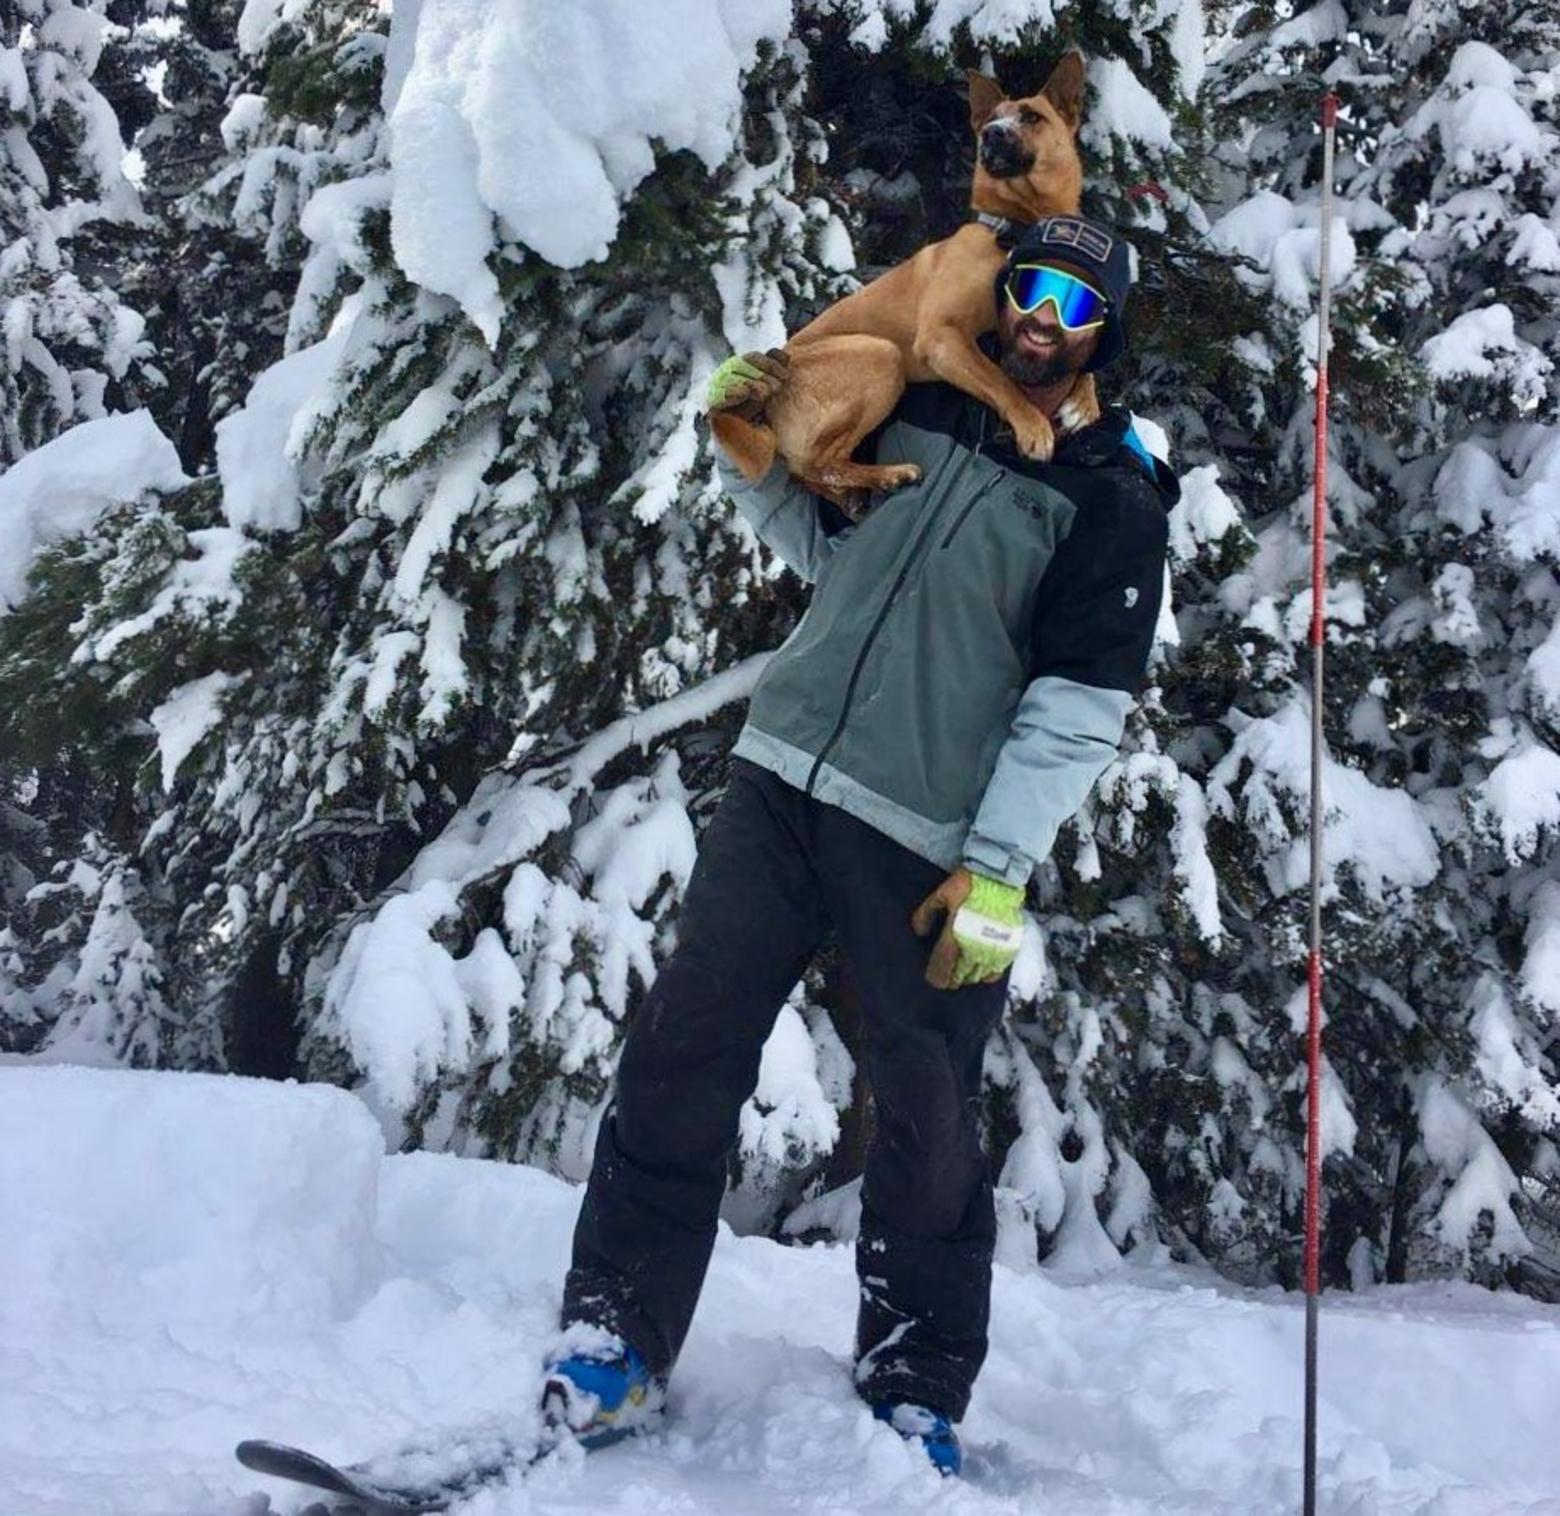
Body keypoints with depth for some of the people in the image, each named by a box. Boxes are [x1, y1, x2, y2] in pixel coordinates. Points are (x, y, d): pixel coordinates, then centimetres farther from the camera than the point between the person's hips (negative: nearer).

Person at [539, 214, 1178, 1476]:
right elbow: (819, 540, 28)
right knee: (684, 1054, -2)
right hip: (781, 781, 4)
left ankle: (915, 1392, 18)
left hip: (928, 843, -4)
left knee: (928, 1117, 1)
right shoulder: (909, 411, 13)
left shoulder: (1111, 498, -1)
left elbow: (1078, 707, -7)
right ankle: (614, 1340, 6)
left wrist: (998, 869, -13)